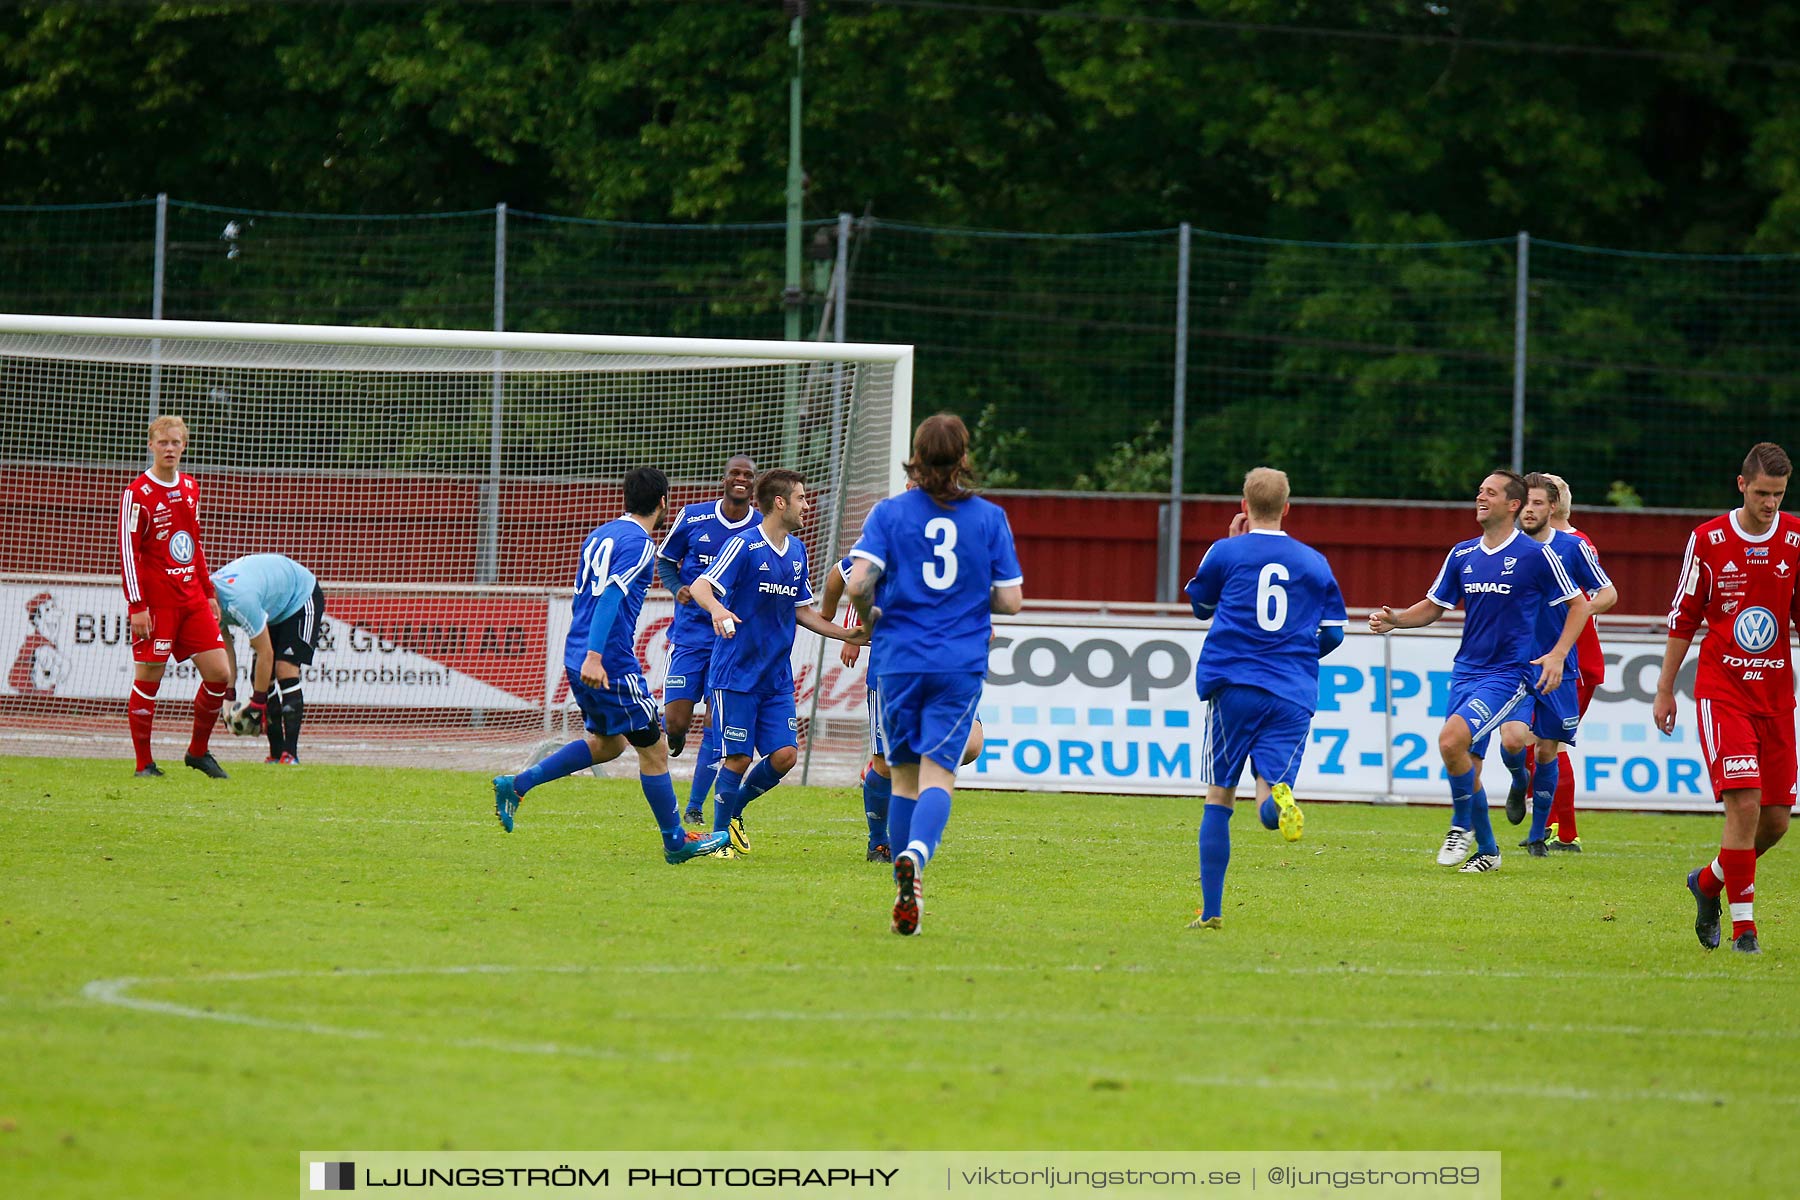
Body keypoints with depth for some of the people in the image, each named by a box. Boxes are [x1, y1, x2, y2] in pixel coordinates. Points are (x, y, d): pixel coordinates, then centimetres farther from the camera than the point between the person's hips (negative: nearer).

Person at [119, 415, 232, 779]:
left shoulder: (190, 488, 13)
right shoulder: (137, 494, -7)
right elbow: (128, 551, -10)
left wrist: (208, 594, 20)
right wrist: (137, 606, -15)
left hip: (192, 600, 6)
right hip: (156, 601, -6)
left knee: (219, 674, 1)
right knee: (148, 679, -4)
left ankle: (198, 751, 17)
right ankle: (144, 763, 4)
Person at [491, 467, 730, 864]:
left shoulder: (599, 536, 15)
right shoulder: (638, 543, -12)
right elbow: (610, 598, -23)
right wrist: (594, 656, -30)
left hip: (578, 661, 9)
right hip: (612, 664, -9)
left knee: (608, 743, 23)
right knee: (653, 749, 1)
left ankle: (517, 785, 16)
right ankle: (675, 843, 7)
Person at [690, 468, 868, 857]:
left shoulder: (797, 550, 11)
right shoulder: (744, 546, -12)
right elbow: (701, 586, -22)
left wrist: (846, 635, 15)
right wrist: (717, 608, -44)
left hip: (777, 676, 6)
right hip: (736, 674, -6)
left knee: (784, 755, -3)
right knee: (738, 758, -5)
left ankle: (735, 809, 21)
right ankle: (719, 835, 11)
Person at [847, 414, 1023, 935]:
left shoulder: (889, 513, -1)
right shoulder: (990, 518, 2)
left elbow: (859, 582, -12)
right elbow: (1010, 600, 1)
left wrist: (870, 619, 8)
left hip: (901, 658, 1)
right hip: (961, 665, -1)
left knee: (906, 776, 13)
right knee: (938, 774, -8)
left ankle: (907, 892, 14)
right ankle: (915, 855, -37)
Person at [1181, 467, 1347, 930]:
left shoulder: (1226, 552, 3)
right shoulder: (1314, 562, 10)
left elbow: (1200, 605, 20)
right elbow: (1334, 632, 14)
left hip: (1234, 687, -1)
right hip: (1293, 696, 1)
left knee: (1219, 796, 8)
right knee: (1272, 793, -1)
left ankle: (1211, 911, 4)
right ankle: (1276, 797, -41)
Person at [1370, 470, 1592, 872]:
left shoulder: (1536, 555, -6)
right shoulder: (1462, 555, 9)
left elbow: (1579, 604, 0)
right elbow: (1434, 606, 17)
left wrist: (1558, 654, -12)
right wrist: (1395, 620, -2)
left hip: (1510, 674, -6)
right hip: (1466, 671, 6)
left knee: (1452, 739, -25)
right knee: (1466, 767, 4)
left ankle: (1463, 826, -5)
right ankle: (1486, 850, 22)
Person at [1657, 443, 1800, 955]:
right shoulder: (1707, 540, -3)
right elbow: (1682, 618, 5)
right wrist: (1664, 691, 6)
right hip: (1721, 691, -3)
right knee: (1744, 802, -17)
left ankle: (1709, 882, 30)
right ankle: (1743, 926, -10)